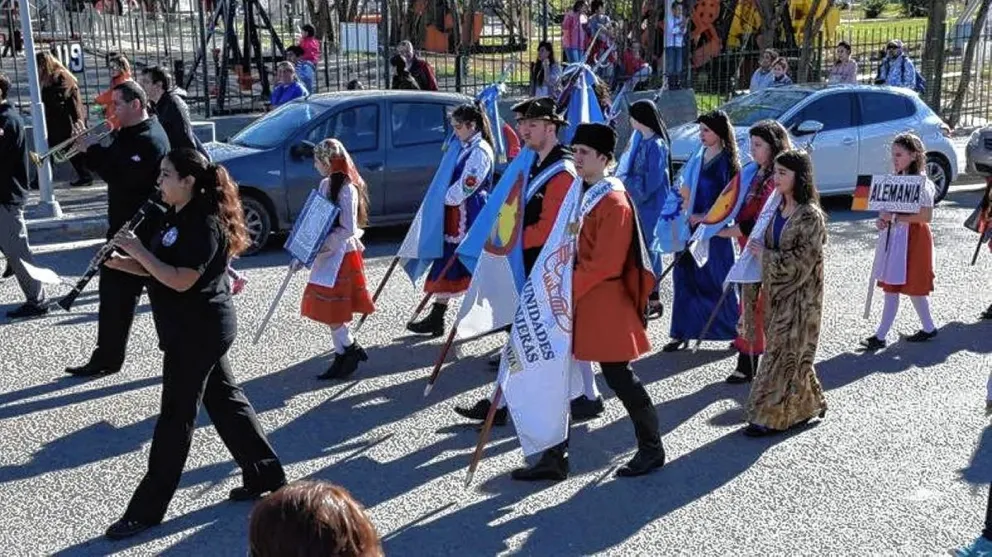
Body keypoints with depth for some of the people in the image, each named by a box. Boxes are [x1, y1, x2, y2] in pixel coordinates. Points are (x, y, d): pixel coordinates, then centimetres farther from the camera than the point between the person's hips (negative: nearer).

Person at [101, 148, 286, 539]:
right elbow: (160, 269, 15)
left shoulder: (204, 223, -20)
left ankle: (146, 510, 7)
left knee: (176, 417, -2)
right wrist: (123, 263, 1)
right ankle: (265, 474, 28)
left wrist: (138, 250, -21)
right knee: (224, 400, 16)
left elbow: (181, 280, -26)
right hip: (198, 330, 10)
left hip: (199, 331, -10)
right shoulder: (178, 217, 11)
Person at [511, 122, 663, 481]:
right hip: (571, 300, 8)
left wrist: (567, 289, -17)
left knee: (619, 377, 3)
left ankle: (652, 449, 23)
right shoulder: (579, 194, 11)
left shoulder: (615, 203, -15)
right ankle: (554, 458, 16)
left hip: (602, 305, -8)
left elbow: (605, 265, -20)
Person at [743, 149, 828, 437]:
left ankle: (773, 416, 4)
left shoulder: (810, 216, -17)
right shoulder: (779, 209, 8)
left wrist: (764, 253, -15)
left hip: (798, 296, -8)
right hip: (777, 292, 8)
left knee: (783, 353, -3)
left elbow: (801, 262, -20)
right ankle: (807, 405, 27)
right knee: (791, 353, 14)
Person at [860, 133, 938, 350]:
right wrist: (883, 220, -3)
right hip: (892, 237, 8)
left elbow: (927, 216, -20)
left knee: (914, 287, 2)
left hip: (912, 238, -8)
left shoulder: (921, 182, -15)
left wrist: (895, 218, -24)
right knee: (890, 288, 9)